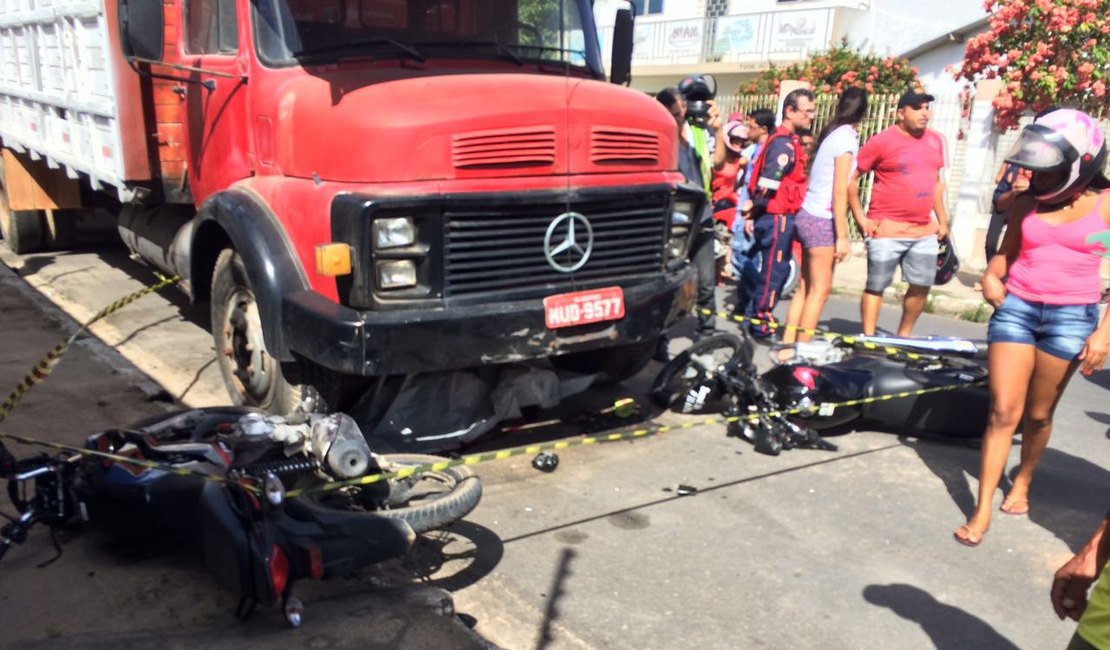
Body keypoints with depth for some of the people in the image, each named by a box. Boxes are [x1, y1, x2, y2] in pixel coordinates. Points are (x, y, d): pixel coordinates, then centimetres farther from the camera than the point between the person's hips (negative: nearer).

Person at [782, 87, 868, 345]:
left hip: (809, 215, 8)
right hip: (822, 221, -8)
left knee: (806, 285, 11)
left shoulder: (833, 133, 12)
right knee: (821, 289, -3)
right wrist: (842, 236, -14)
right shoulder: (847, 138, -12)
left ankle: (788, 343, 13)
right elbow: (839, 192, -15)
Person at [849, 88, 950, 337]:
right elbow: (851, 178, -6)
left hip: (924, 231, 6)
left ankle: (904, 335, 26)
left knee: (921, 286, 9)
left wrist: (942, 220, 16)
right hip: (887, 230, -6)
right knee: (876, 286, 1)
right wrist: (860, 218, -10)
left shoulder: (936, 140, 10)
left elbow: (936, 182, 20)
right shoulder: (882, 141, -8)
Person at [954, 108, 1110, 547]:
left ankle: (1022, 482, 36)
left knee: (1038, 415, 9)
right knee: (1003, 412, -2)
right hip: (1016, 308, 1)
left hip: (1072, 316, -1)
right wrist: (991, 277, -7)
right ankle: (982, 510, 3)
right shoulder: (1027, 203, 4)